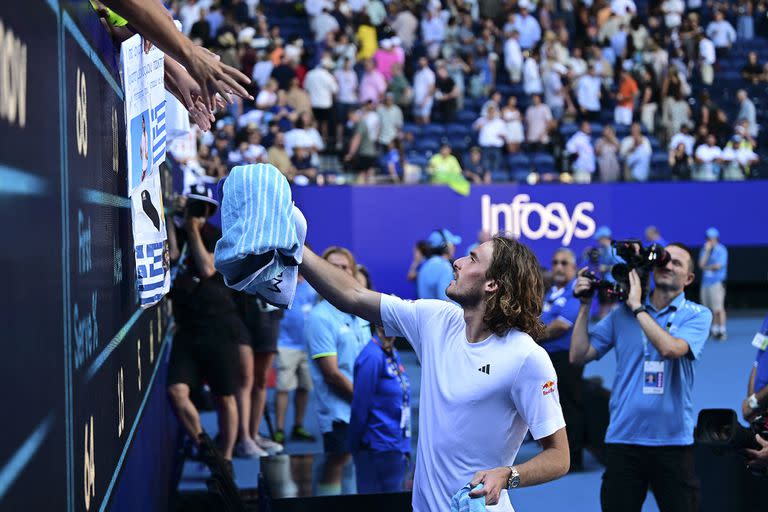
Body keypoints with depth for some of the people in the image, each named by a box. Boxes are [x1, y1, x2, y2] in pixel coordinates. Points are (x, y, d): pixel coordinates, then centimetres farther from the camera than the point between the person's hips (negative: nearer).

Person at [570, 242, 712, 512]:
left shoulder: (697, 315, 0)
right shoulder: (621, 313, 8)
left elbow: (670, 348, -20)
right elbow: (579, 356, 6)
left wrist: (637, 306, -12)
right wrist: (585, 305, 1)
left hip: (673, 440, -2)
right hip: (622, 439, 2)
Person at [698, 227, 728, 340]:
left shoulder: (721, 250, -3)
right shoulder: (704, 250, 13)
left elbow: (718, 266, -12)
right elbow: (701, 264, 0)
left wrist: (706, 267, 2)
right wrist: (707, 251, -5)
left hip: (717, 282, -6)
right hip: (705, 282, 6)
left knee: (718, 308, -11)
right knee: (710, 309, 6)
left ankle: (722, 331, -10)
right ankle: (714, 331, 12)